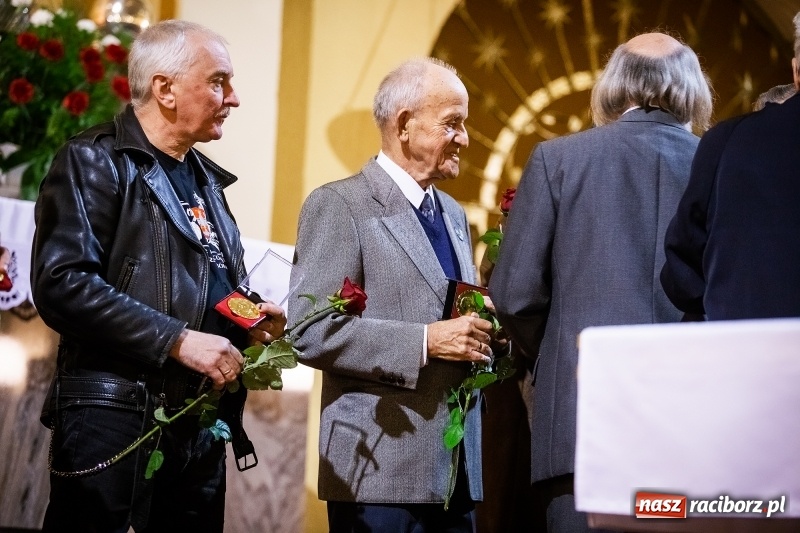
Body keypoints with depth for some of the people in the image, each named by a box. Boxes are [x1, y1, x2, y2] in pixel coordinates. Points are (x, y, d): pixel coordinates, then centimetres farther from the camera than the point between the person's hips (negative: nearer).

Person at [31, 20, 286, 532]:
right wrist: (177, 340, -19)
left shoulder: (205, 180, 20)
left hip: (199, 427, 8)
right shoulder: (95, 162, -5)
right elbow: (63, 283, -18)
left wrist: (251, 321, 8)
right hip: (114, 421, -7)